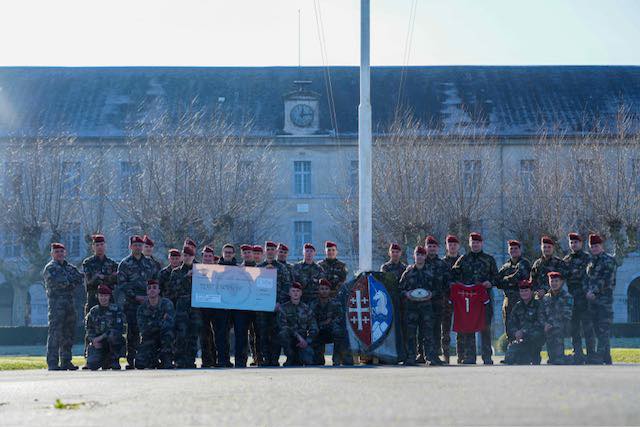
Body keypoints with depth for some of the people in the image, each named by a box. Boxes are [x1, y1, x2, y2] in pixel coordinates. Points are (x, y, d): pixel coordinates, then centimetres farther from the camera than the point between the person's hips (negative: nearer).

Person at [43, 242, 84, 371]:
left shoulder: (70, 267, 19)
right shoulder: (50, 268, -2)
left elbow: (80, 280, 7)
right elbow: (57, 282, -16)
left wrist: (67, 282, -8)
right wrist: (71, 282, -2)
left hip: (70, 302, 8)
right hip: (56, 302, -8)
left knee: (68, 332, 10)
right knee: (55, 333, -10)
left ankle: (66, 361, 16)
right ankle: (52, 363, -11)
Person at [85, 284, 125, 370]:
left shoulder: (116, 309, -3)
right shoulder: (93, 311, 8)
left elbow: (119, 329, -14)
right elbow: (88, 329, 10)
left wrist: (101, 337, -20)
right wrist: (93, 340, -12)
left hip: (113, 343, -2)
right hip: (98, 344, 2)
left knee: (112, 336, -38)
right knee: (92, 365, -20)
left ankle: (114, 360, -13)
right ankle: (105, 362, 17)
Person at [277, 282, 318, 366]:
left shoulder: (306, 308, 9)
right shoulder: (284, 308, 2)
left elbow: (314, 328, 7)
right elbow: (282, 326, -13)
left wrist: (307, 341, -11)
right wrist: (297, 335, -24)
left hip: (304, 340, 0)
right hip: (290, 339, 0)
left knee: (308, 360, -28)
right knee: (283, 333, -36)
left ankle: (298, 361, 10)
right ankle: (290, 359, -13)